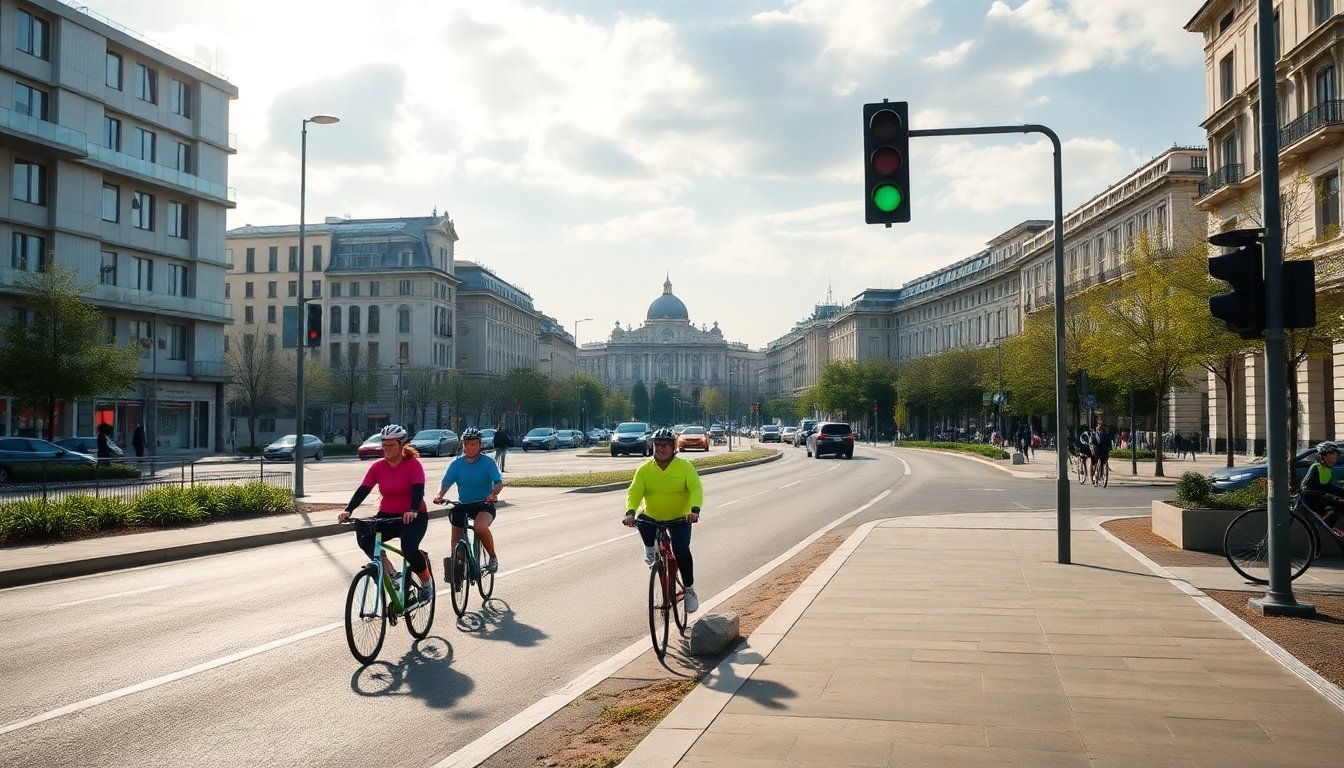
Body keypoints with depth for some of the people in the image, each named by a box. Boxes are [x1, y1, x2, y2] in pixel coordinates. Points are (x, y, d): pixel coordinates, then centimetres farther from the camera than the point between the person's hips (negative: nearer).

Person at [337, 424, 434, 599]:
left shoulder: (413, 464, -8)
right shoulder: (378, 467, 2)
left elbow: (418, 490, -22)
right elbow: (363, 490, -7)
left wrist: (412, 510, -41)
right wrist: (348, 511, -23)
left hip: (414, 517, -4)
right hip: (387, 516, 4)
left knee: (409, 547, -30)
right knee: (362, 534, -25)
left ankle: (427, 580, -1)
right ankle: (389, 571, -12)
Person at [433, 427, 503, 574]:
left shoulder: (488, 462, -9)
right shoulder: (457, 463, -1)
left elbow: (499, 482, -19)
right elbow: (446, 482, -8)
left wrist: (494, 493, -41)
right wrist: (440, 495, -30)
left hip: (484, 504, -4)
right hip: (462, 505, 4)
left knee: (480, 526, -34)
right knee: (456, 542, 3)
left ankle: (493, 557, -13)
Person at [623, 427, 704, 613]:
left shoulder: (685, 467, -10)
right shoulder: (644, 469, -6)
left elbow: (696, 489, -21)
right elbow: (634, 492, -15)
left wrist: (694, 510, -40)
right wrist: (630, 512, -35)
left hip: (680, 519, -3)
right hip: (652, 517, 3)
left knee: (681, 549, -20)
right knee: (642, 522, -27)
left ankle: (689, 589, 2)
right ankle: (650, 549, 9)